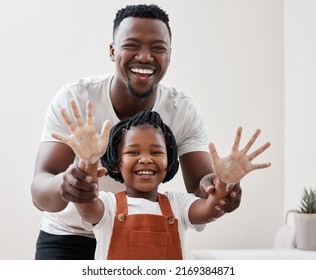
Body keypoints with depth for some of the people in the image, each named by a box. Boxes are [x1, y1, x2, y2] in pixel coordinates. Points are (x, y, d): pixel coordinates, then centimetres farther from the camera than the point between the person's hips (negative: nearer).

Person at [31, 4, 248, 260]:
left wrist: (215, 190, -44)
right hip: (69, 237, -2)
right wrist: (63, 185, -52)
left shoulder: (184, 111, -14)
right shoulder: (73, 99, -20)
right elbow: (40, 191, -27)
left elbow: (200, 189, -19)